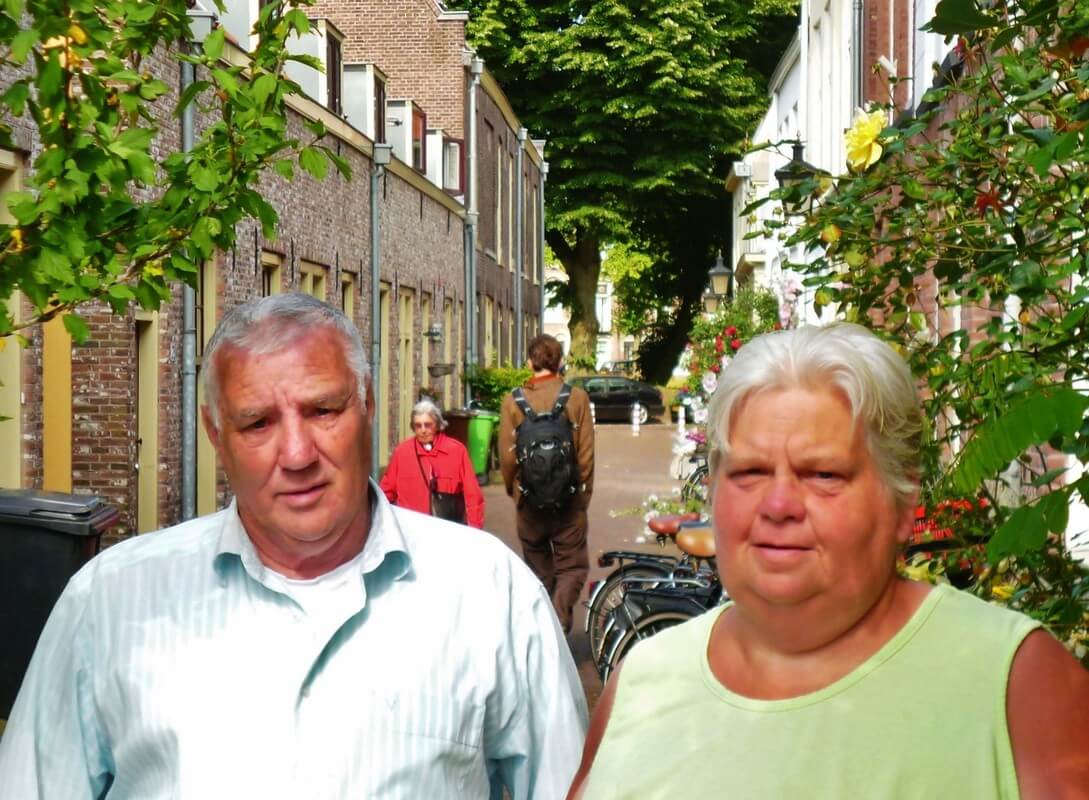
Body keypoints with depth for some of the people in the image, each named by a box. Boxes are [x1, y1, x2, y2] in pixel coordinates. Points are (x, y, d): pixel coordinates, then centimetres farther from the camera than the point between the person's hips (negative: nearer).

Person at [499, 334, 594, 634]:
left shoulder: (512, 401, -4)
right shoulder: (577, 397, -6)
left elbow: (507, 455, -2)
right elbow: (586, 452, -5)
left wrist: (513, 489, 15)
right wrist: (584, 492, 8)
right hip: (569, 500, -2)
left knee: (539, 569, 16)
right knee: (572, 565, 5)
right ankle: (558, 619, -17)